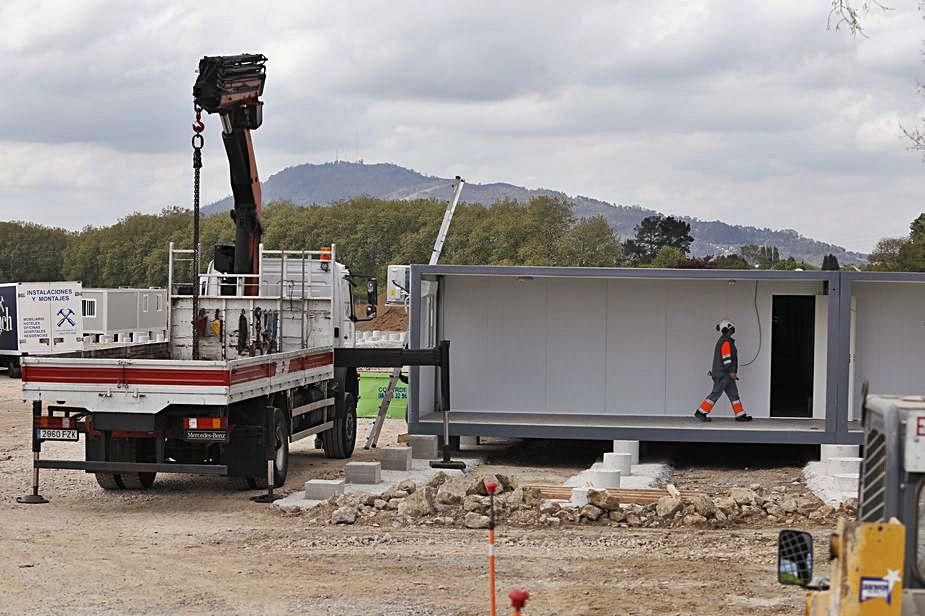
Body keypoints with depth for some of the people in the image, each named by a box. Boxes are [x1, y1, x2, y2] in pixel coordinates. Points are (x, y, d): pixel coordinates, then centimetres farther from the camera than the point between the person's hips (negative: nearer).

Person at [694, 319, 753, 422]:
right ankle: (701, 412, -7)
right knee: (716, 393, -8)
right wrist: (731, 372, -21)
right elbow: (726, 358, -20)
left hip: (725, 374, 11)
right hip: (723, 374, -11)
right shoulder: (726, 342, -14)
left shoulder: (722, 341, 18)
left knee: (733, 393, 9)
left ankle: (740, 415, 10)